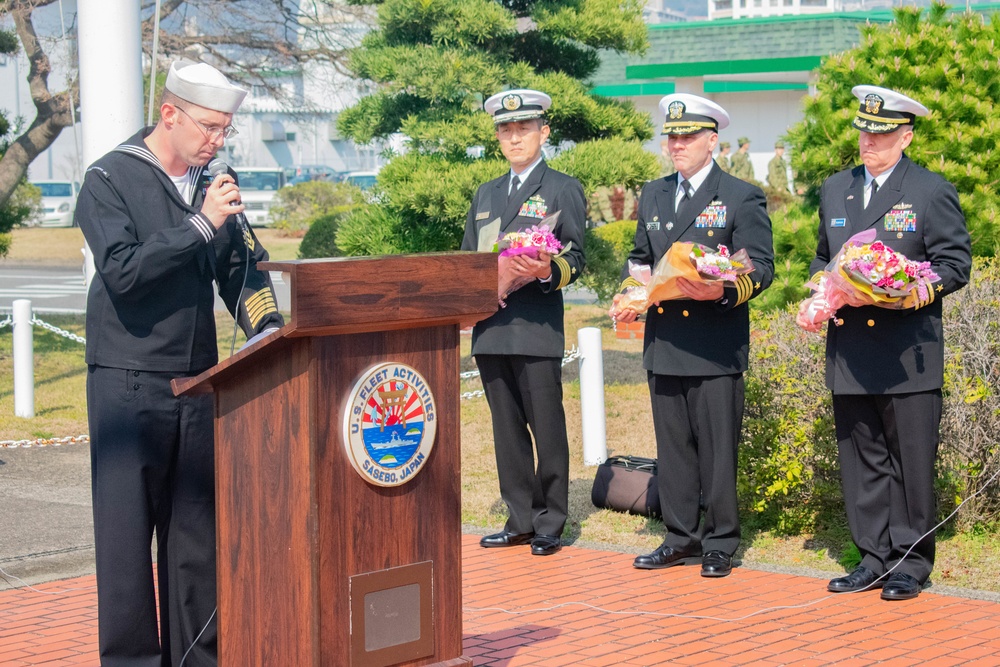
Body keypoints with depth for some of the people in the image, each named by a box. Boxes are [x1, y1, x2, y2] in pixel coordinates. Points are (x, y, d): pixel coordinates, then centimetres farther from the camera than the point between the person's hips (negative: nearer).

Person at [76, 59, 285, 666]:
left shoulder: (215, 187, 11)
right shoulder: (110, 180, -5)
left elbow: (244, 271, 12)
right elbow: (122, 272, -16)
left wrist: (268, 331, -5)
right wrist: (201, 225, -18)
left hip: (198, 381, 5)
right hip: (128, 381, -5)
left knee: (197, 525, 7)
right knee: (126, 526, -3)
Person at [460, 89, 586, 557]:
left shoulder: (564, 189, 5)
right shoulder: (486, 194, 22)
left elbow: (575, 259, -1)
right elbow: (466, 259, 21)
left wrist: (547, 271, -23)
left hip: (537, 329, -5)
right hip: (490, 328, 6)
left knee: (547, 429, -3)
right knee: (507, 429, 9)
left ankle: (550, 526, 5)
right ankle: (521, 521, 16)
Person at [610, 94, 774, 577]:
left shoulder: (741, 198, -1)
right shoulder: (653, 196, 17)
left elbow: (761, 267, -6)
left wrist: (723, 292, -25)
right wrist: (627, 294, 4)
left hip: (716, 347, -5)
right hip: (663, 345, 6)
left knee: (717, 448, -2)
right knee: (672, 446, 10)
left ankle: (720, 543, 8)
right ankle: (681, 537, 19)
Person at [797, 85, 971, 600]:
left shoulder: (932, 191, -1)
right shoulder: (835, 190, 15)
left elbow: (955, 265, -3)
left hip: (908, 356, -5)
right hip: (850, 355, 5)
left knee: (912, 461, 0)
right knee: (862, 461, 8)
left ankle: (911, 563, 10)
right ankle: (874, 559, 16)